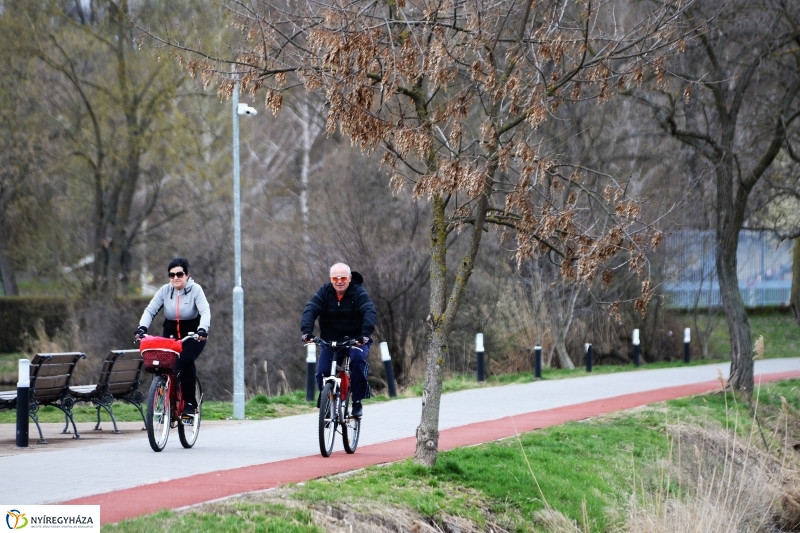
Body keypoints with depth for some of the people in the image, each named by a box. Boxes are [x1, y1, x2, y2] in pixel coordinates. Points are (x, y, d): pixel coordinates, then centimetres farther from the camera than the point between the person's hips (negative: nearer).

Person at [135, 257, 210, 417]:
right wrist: (142, 327, -27)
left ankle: (190, 403, -16)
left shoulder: (195, 290, -12)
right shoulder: (165, 291, -4)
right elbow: (150, 310, -8)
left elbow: (205, 311, -22)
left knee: (185, 361, -28)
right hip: (170, 334, 3)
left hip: (192, 335, -3)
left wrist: (202, 329, -41)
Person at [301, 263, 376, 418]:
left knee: (357, 359, -31)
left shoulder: (359, 293, -11)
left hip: (355, 340, -2)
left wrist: (365, 334, -43)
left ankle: (357, 402, -19)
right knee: (322, 371, -15)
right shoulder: (325, 292, -5)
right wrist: (306, 330, -35)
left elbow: (369, 312, -25)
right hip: (330, 340, 2)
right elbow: (310, 310, -16)